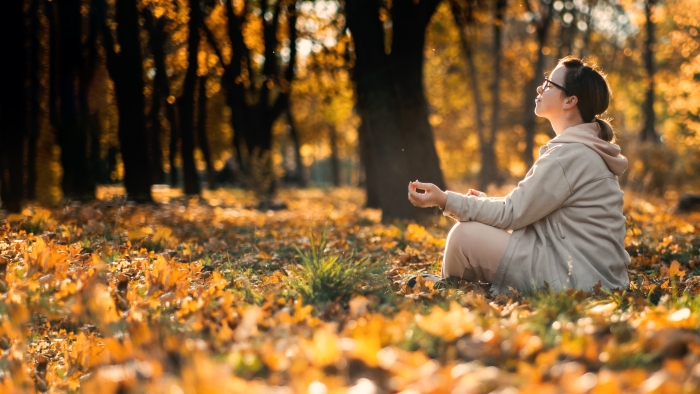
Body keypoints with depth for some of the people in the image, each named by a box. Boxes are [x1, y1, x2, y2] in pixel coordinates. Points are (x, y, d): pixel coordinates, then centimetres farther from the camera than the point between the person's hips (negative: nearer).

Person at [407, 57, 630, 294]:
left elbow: (512, 214, -15)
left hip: (577, 281, -10)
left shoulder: (570, 155, -17)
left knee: (465, 234, -10)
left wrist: (445, 200, -14)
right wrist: (487, 203, 9)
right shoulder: (585, 150, 14)